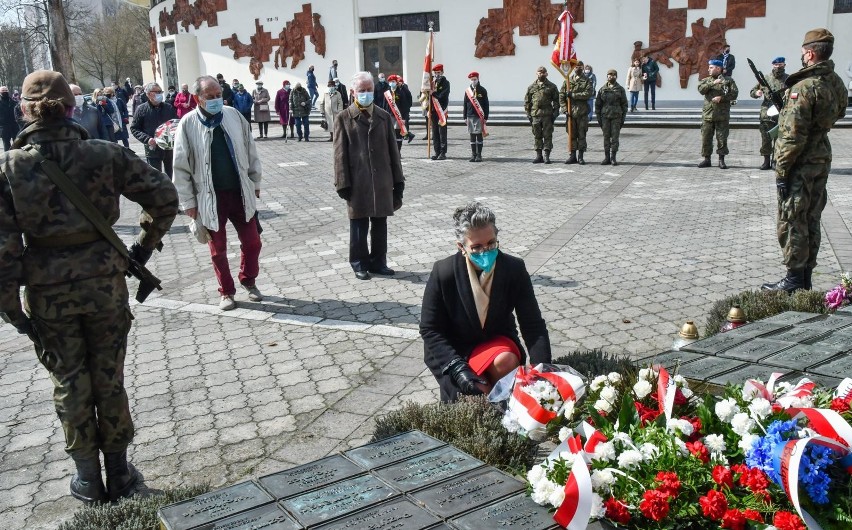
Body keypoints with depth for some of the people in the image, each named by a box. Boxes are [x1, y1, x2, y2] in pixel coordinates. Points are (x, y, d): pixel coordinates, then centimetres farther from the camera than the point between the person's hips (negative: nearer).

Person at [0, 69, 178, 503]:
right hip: (104, 281, 0)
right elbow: (164, 196, -8)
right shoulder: (104, 154, -9)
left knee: (69, 383, 16)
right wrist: (144, 247, 5)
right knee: (109, 378, 15)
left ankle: (87, 477, 30)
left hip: (46, 291, 0)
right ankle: (118, 472, 29)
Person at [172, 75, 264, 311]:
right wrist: (188, 201, -6)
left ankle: (249, 281, 33)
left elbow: (250, 151, 8)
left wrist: (255, 182, 11)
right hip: (210, 197, -2)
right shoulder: (188, 124, -10)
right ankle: (226, 292, 26)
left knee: (252, 241, 10)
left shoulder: (234, 116, -2)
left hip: (240, 192, 3)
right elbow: (181, 167, -6)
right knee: (218, 248, 9)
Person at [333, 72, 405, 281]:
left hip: (382, 182, 3)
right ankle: (359, 263, 19)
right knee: (359, 226, 6)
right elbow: (340, 154, -3)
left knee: (380, 224, 10)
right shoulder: (344, 119, 0)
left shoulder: (384, 117, 9)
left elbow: (393, 151, 9)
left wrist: (398, 181, 6)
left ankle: (378, 261, 23)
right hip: (358, 183, -3)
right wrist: (343, 184, -8)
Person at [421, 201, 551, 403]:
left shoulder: (515, 269, -16)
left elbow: (533, 325, -14)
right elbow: (429, 330, -14)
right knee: (477, 393, -26)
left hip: (497, 342, 2)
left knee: (506, 361, -31)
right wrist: (458, 369, -27)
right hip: (455, 350, -2)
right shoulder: (443, 273, -20)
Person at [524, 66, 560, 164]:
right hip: (535, 114, 2)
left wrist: (555, 113, -3)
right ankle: (538, 156, 12)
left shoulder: (552, 86, 7)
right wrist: (528, 113, 4)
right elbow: (527, 101, 12)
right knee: (537, 136, 6)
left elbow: (556, 100, 6)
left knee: (547, 135, -2)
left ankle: (547, 156, 1)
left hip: (547, 114, -2)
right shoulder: (531, 87, 11)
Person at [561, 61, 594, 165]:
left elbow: (589, 93, -12)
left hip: (582, 113, -2)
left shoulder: (587, 81, 5)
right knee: (572, 135, 5)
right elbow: (561, 96, 5)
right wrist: (565, 109, -6)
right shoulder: (567, 80, 10)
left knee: (582, 135, 0)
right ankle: (573, 156, 12)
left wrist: (573, 95, -15)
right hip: (570, 112, 2)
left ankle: (580, 157, 5)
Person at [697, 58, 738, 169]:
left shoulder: (728, 80, 6)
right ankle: (706, 159, 12)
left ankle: (721, 160, 7)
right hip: (707, 114, 2)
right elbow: (701, 89, -7)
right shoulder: (706, 80, 12)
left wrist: (722, 97, -14)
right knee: (706, 138, 3)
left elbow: (734, 93, -3)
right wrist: (712, 83, -18)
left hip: (722, 115, -2)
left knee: (722, 138, 0)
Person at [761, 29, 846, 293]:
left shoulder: (804, 86, -20)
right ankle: (806, 277, 24)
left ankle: (794, 280, 8)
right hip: (822, 160, 8)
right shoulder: (836, 83, 6)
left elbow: (793, 135, -22)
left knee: (792, 222, 1)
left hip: (801, 164, -8)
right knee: (811, 221, 15)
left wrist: (781, 169, -15)